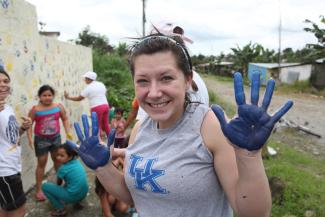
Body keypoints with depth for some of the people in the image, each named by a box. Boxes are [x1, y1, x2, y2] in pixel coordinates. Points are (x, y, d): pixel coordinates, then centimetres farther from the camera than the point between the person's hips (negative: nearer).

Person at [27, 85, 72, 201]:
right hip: (41, 139, -3)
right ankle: (39, 190, 14)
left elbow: (65, 119, 4)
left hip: (56, 137, 3)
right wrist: (30, 138, -18)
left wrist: (68, 132, -6)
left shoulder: (59, 106, -5)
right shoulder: (35, 110, -12)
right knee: (42, 163, 3)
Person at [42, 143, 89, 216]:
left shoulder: (63, 168, -13)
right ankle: (76, 202, 26)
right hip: (84, 194, 7)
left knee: (44, 186, 2)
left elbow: (59, 183, 7)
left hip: (72, 196, -7)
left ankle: (60, 209, 7)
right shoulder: (77, 161, 1)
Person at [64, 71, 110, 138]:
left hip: (97, 108, -7)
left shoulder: (88, 88, -6)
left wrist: (68, 97, 10)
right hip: (105, 105, 7)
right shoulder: (101, 84, 12)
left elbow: (79, 98, 0)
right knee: (106, 124, 14)